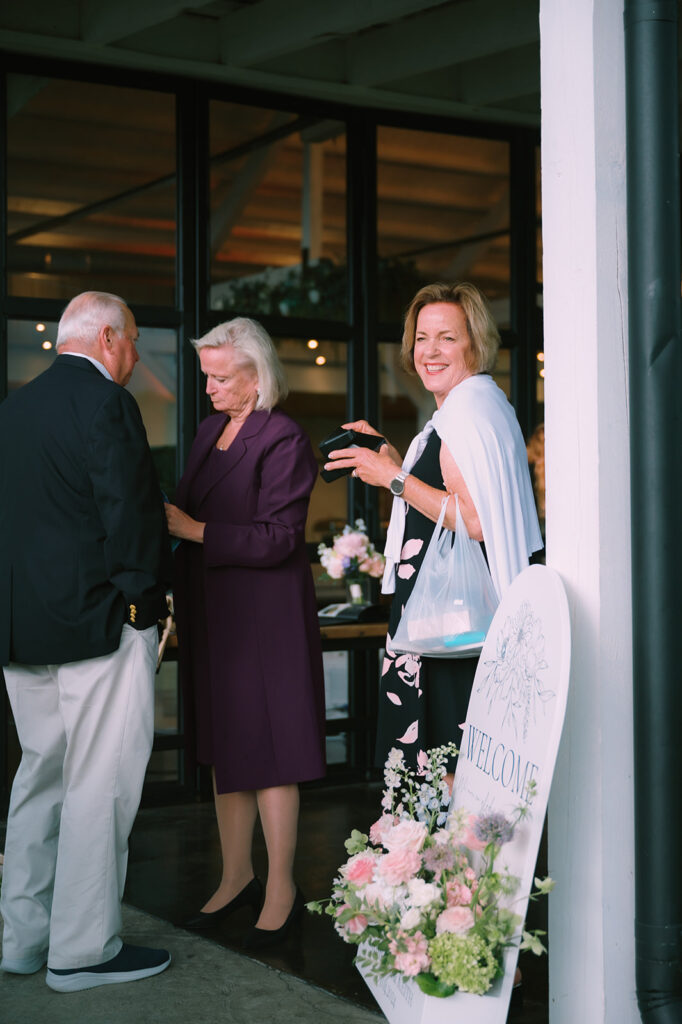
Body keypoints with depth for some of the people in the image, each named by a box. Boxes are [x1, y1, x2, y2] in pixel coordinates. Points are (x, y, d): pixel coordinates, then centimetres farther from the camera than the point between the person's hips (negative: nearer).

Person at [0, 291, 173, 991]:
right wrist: (146, 603, -6)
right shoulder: (105, 404, -13)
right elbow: (130, 513, -17)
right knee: (99, 786, -1)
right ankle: (82, 951, 5)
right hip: (97, 622, -8)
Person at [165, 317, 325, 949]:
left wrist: (193, 530, -20)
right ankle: (236, 877, 24)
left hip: (263, 616, -8)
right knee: (223, 746, 13)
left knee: (267, 749, -2)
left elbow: (276, 538, -18)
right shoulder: (210, 434, 14)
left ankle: (281, 890, 8)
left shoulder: (283, 441, -12)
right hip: (211, 613, 8)